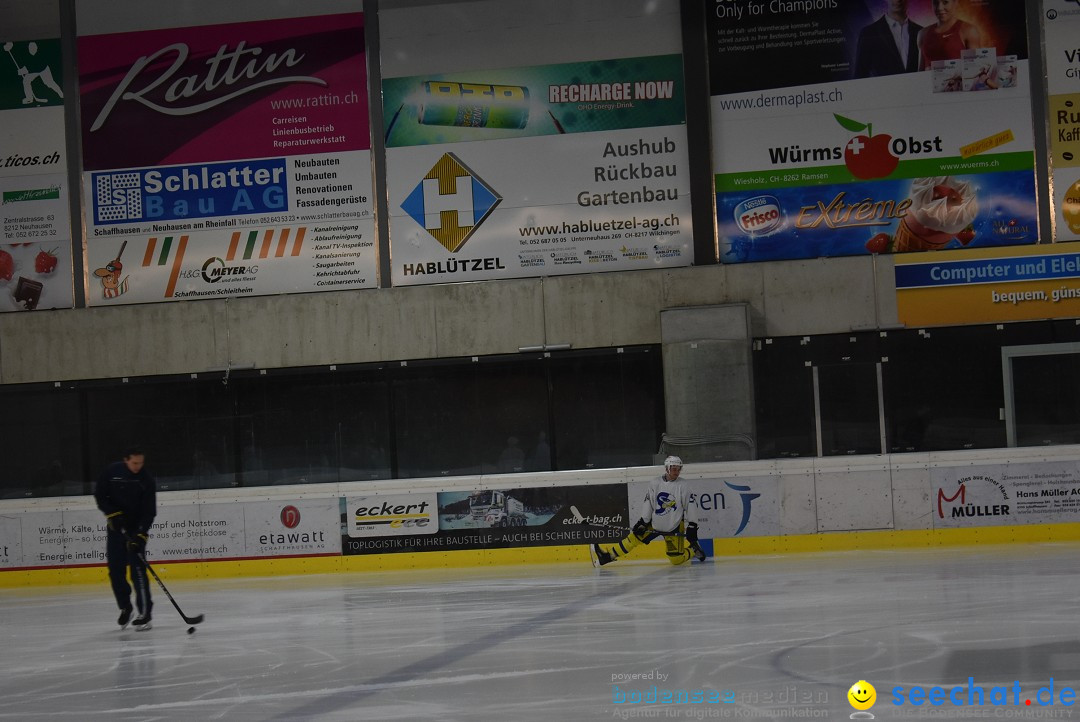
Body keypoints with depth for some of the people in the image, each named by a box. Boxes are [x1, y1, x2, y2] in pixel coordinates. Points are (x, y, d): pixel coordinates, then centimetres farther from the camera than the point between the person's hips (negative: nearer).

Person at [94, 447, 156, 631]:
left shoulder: (147, 480, -12)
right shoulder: (111, 472, -8)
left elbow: (149, 511, -13)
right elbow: (100, 495, 0)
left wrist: (140, 535, -23)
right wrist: (112, 513, -14)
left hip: (136, 528, -3)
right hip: (116, 526, 3)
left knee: (137, 568, -14)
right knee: (115, 570, 3)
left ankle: (145, 613, -14)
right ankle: (125, 607, 22)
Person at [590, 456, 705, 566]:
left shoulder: (683, 486, -11)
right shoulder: (654, 484, -5)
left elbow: (691, 506, -10)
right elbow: (648, 504, -1)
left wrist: (692, 528, -14)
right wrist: (643, 522, -6)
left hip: (674, 528, -3)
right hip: (654, 524, 3)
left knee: (676, 559, -10)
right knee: (634, 537, -3)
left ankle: (693, 550, 18)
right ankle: (606, 556, 5)